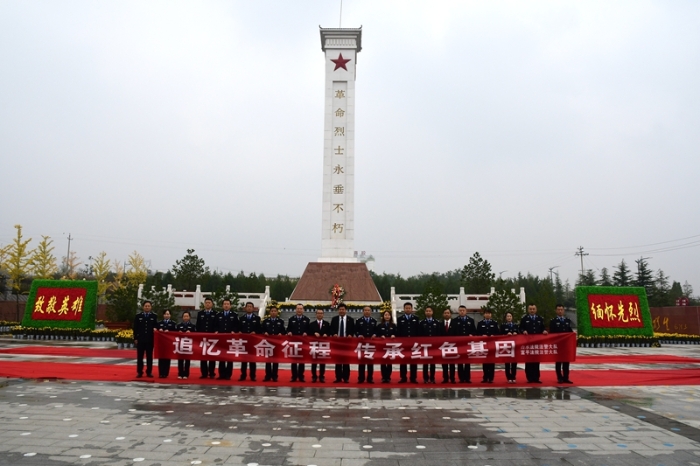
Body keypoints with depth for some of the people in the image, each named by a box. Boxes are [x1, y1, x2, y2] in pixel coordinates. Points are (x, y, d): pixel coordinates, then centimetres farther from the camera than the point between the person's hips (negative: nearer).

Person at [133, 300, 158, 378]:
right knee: (140, 357, 4)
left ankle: (149, 372, 10)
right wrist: (135, 338, -2)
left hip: (150, 340, 0)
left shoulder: (154, 316, 4)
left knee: (149, 357, 4)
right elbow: (135, 328, 3)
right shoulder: (138, 316, 3)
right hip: (140, 339, 0)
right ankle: (139, 372, 10)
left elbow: (156, 327, 5)